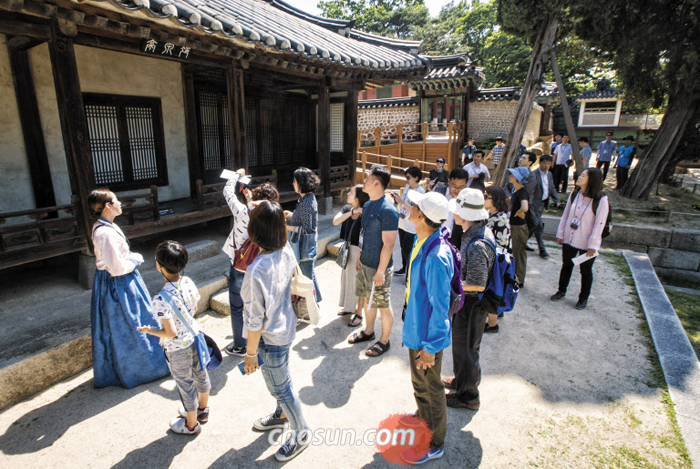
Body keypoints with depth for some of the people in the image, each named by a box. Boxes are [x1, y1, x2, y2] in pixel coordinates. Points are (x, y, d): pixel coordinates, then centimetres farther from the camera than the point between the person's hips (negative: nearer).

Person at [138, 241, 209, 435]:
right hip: (195, 337, 6)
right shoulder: (189, 283, -13)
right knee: (200, 374, 26)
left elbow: (171, 333, -27)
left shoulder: (162, 299, -33)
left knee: (186, 385, 16)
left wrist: (150, 330, -9)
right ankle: (202, 410, 52)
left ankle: (191, 424, 40)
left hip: (177, 348, -6)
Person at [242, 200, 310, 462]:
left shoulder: (257, 271, -34)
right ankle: (282, 415, 56)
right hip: (285, 326, 8)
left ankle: (301, 434, 38)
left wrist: (250, 353, -12)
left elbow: (256, 319, -25)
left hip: (271, 338, -8)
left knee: (280, 387, 16)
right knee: (280, 381, 30)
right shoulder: (287, 252, -12)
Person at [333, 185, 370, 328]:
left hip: (359, 251, -7)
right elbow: (335, 221, -16)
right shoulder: (347, 208, -1)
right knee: (347, 277, 20)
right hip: (347, 249, 7)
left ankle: (358, 314, 22)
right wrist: (352, 212, -25)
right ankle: (349, 306, 41)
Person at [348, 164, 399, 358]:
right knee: (367, 299, 22)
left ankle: (384, 341, 25)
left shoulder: (387, 210, -22)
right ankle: (369, 331, 42)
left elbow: (388, 244, -22)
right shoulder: (367, 205, 7)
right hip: (365, 264, 9)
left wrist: (380, 271, -21)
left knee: (383, 305, 7)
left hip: (379, 267, -9)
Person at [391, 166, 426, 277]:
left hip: (411, 227, -8)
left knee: (407, 250, -3)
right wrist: (397, 197, -2)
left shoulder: (420, 191, -17)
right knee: (403, 248, 19)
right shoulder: (407, 186, 6)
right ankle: (404, 268, 36)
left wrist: (402, 202, -26)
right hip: (402, 223, 8)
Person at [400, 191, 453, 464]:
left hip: (428, 337, -9)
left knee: (430, 389, 13)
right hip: (416, 329, 9)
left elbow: (440, 307, -26)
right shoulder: (421, 243, -4)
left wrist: (430, 347, -19)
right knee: (419, 384, 29)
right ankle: (422, 420, 54)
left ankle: (434, 444, 37)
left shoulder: (436, 257, -33)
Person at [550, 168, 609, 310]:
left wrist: (592, 245, -14)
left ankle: (583, 298, 29)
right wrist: (560, 233, 6)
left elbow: (599, 224, -14)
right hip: (569, 239, 4)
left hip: (586, 243, -4)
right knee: (566, 266, 16)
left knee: (586, 270, 11)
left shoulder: (601, 200, -15)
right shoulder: (574, 195, -1)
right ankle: (561, 291, 34)